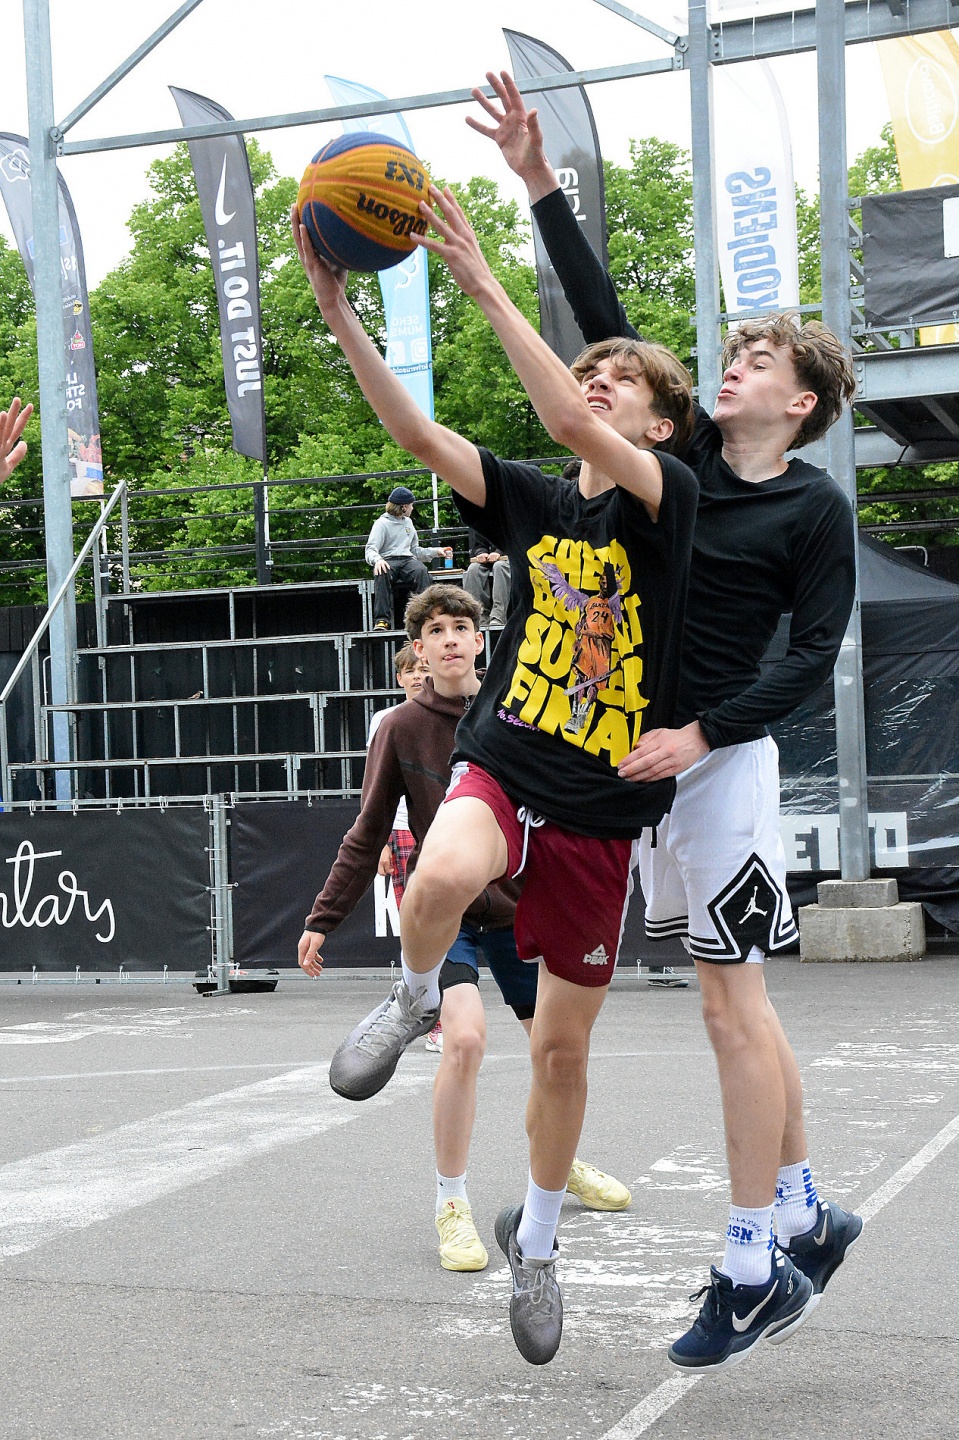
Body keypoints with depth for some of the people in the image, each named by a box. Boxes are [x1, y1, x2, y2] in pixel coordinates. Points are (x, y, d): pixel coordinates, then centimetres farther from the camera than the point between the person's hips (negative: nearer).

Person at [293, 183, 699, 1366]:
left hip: (602, 810, -1)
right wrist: (338, 311, -20)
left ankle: (535, 1242, 34)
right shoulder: (532, 502, 4)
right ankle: (416, 999, 0)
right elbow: (416, 433, -9)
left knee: (562, 1045, 9)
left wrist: (485, 286, -26)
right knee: (444, 879, -36)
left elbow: (575, 425, -26)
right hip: (501, 767, 1)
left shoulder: (668, 498, -6)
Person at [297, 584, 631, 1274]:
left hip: (521, 909, 3)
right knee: (466, 1036, -24)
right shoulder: (402, 728, -6)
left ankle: (564, 1163, 41)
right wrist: (324, 919, -1)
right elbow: (367, 836, 1)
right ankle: (452, 1203, -9)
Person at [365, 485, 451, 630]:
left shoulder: (408, 523, 29)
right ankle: (382, 620, -46)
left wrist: (436, 551, 25)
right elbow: (371, 550, -6)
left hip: (408, 560, 4)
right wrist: (377, 560, -28)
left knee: (421, 570, -32)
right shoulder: (382, 523, 7)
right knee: (382, 573, -40)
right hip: (388, 561, -4)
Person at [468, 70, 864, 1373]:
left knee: (732, 999, -5)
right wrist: (540, 185, 6)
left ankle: (752, 1263, 2)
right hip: (645, 753, 6)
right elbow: (604, 323, 10)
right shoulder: (685, 455, 11)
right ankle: (806, 1216, 22)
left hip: (721, 760, -6)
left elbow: (813, 656, -8)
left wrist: (703, 732, -20)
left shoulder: (817, 508, -3)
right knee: (734, 999, 11)